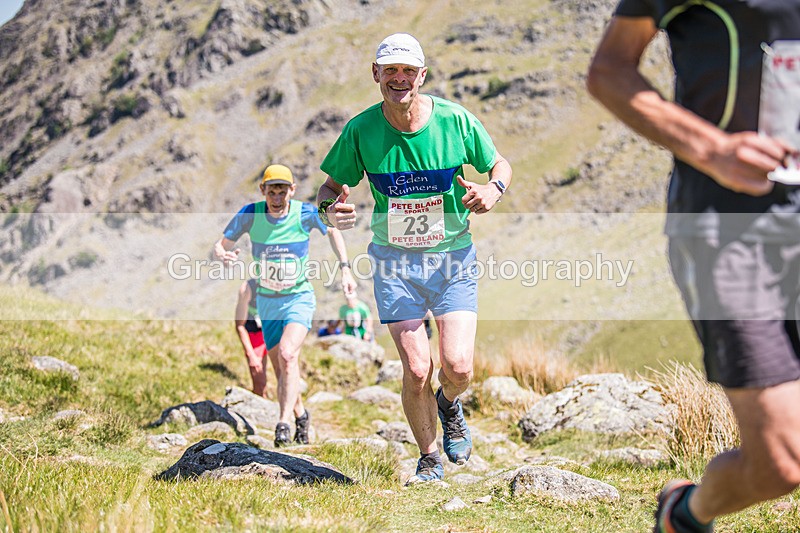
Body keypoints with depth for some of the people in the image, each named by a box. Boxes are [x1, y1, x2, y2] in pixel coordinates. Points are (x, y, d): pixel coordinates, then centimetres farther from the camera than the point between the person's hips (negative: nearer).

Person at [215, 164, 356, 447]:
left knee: (287, 354, -27)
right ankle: (300, 415, 33)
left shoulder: (306, 213, -13)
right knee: (281, 370, 7)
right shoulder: (251, 214, -12)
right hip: (267, 302, 3)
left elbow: (332, 231, 8)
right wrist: (222, 255, -28)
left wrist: (345, 269, 1)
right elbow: (220, 244, -4)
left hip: (299, 298, -2)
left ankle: (284, 424, -24)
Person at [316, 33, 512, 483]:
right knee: (416, 370, -9)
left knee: (459, 367, -13)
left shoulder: (456, 121, -9)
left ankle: (449, 405, 27)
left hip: (453, 257, 0)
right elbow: (334, 184, 6)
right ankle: (429, 459, 18)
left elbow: (500, 165, 7)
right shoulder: (361, 130, -7)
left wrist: (494, 188, -16)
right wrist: (330, 208, -18)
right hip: (395, 260, 0)